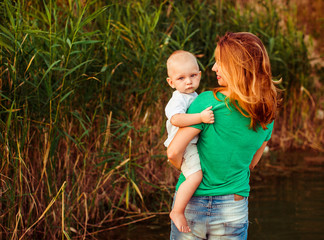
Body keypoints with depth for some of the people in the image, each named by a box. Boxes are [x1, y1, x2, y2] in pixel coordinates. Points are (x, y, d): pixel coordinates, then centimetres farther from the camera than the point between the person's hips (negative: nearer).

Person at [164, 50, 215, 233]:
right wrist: (201, 117, -41)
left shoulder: (194, 96, 14)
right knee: (195, 175, -27)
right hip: (182, 145, -10)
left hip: (195, 142, 10)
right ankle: (178, 211, -18)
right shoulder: (178, 100, -18)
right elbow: (176, 119, -37)